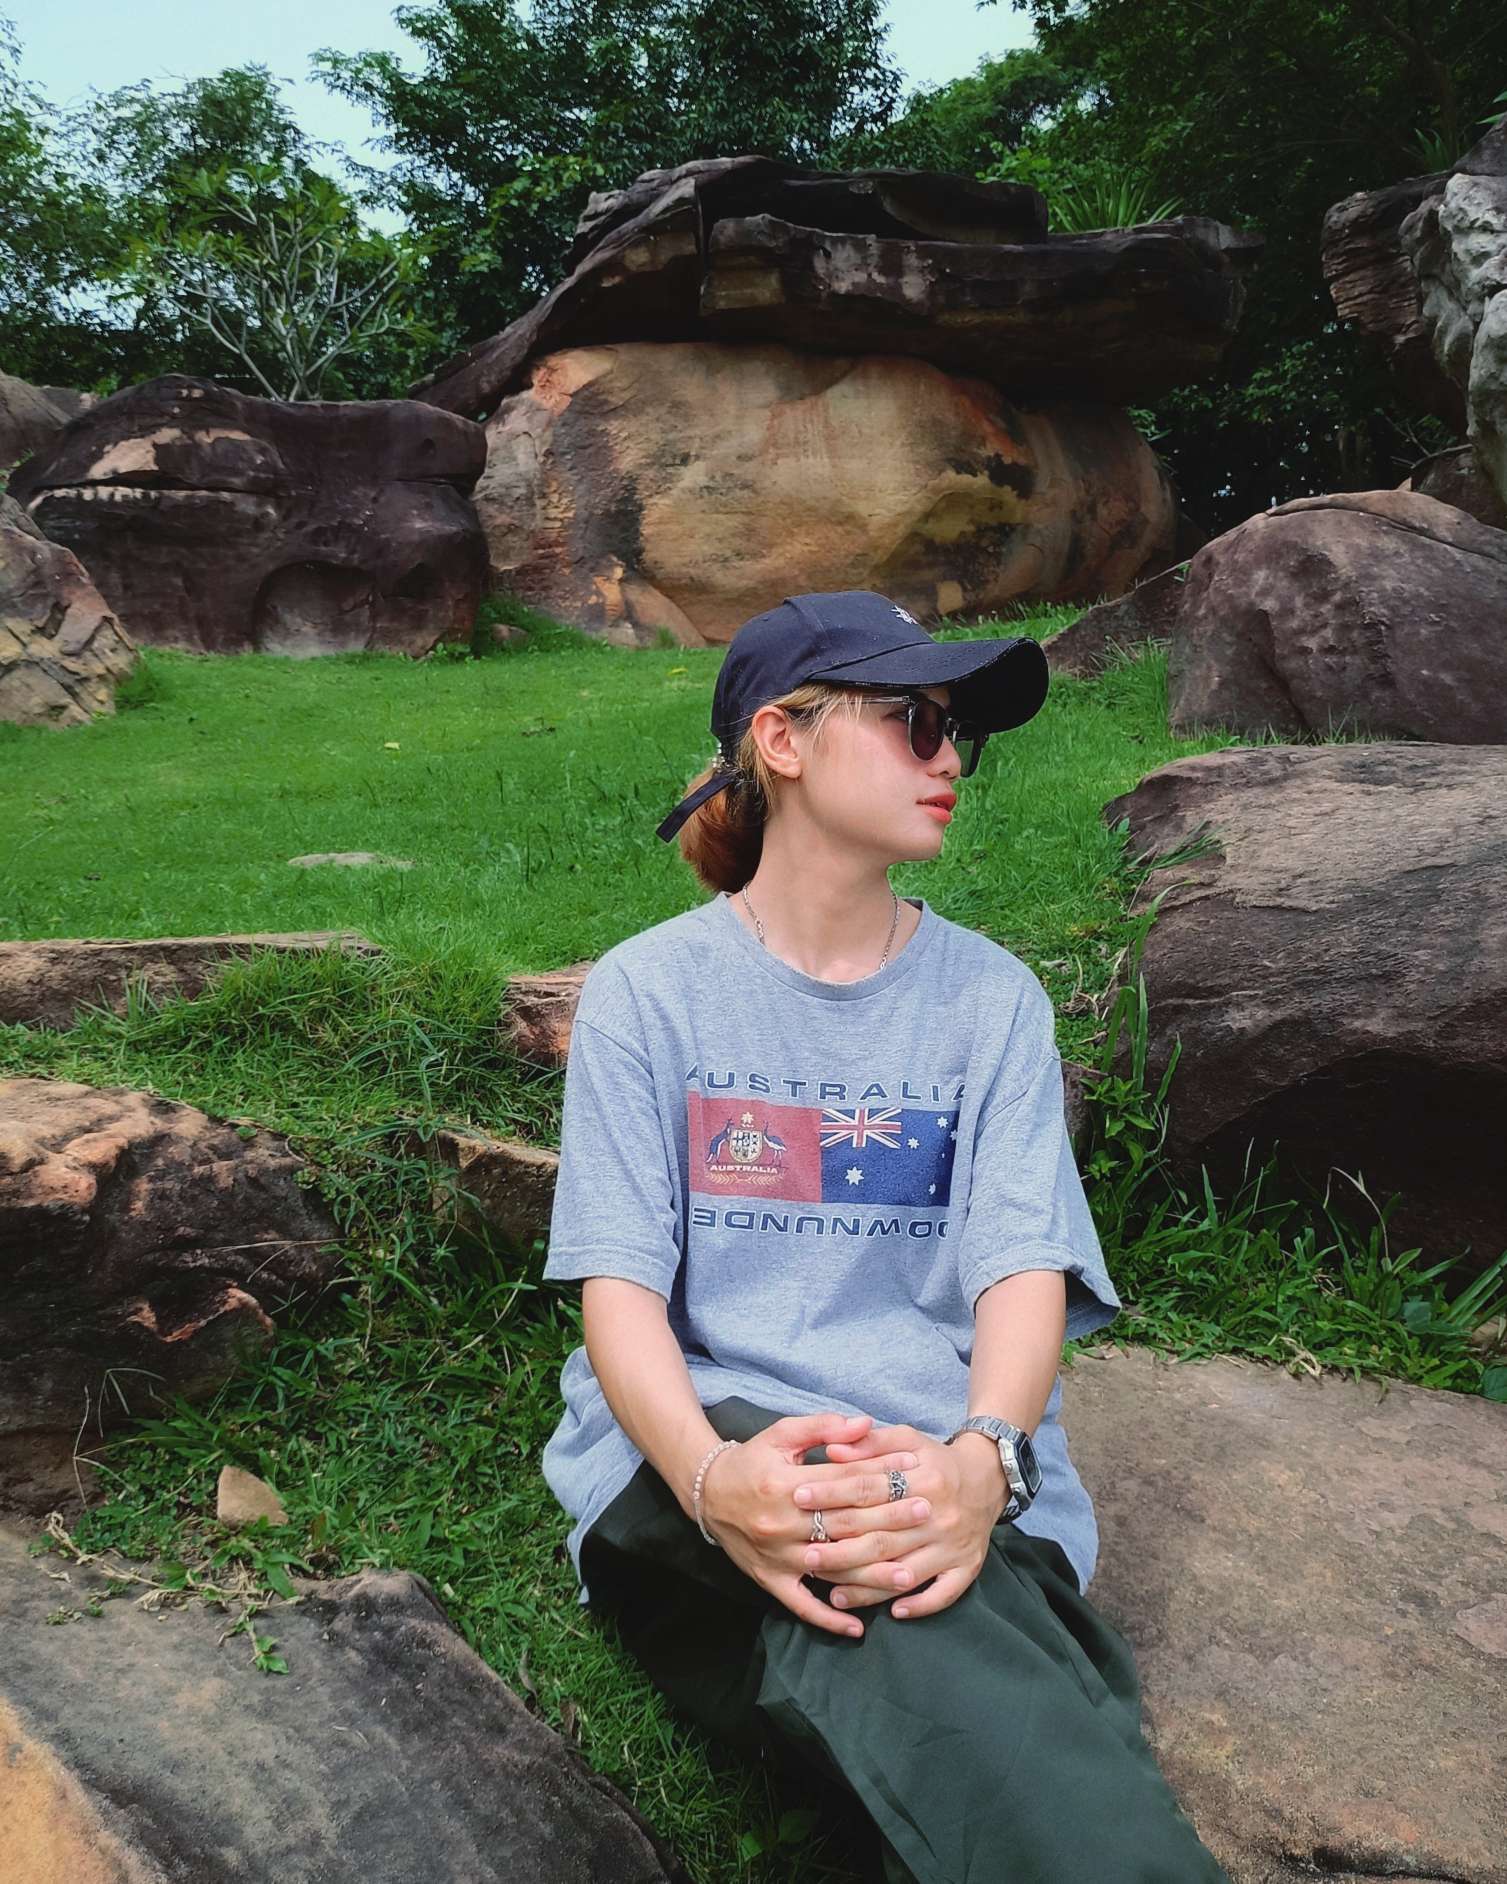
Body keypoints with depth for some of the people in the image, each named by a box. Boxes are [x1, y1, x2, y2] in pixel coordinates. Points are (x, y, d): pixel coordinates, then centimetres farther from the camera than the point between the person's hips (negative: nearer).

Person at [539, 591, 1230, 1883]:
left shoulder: (992, 998, 9)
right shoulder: (648, 988, 4)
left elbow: (1023, 1269, -3)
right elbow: (619, 1284, -5)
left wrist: (982, 1460, -27)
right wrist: (710, 1472, -27)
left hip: (949, 1477, 1)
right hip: (697, 1450, 0)